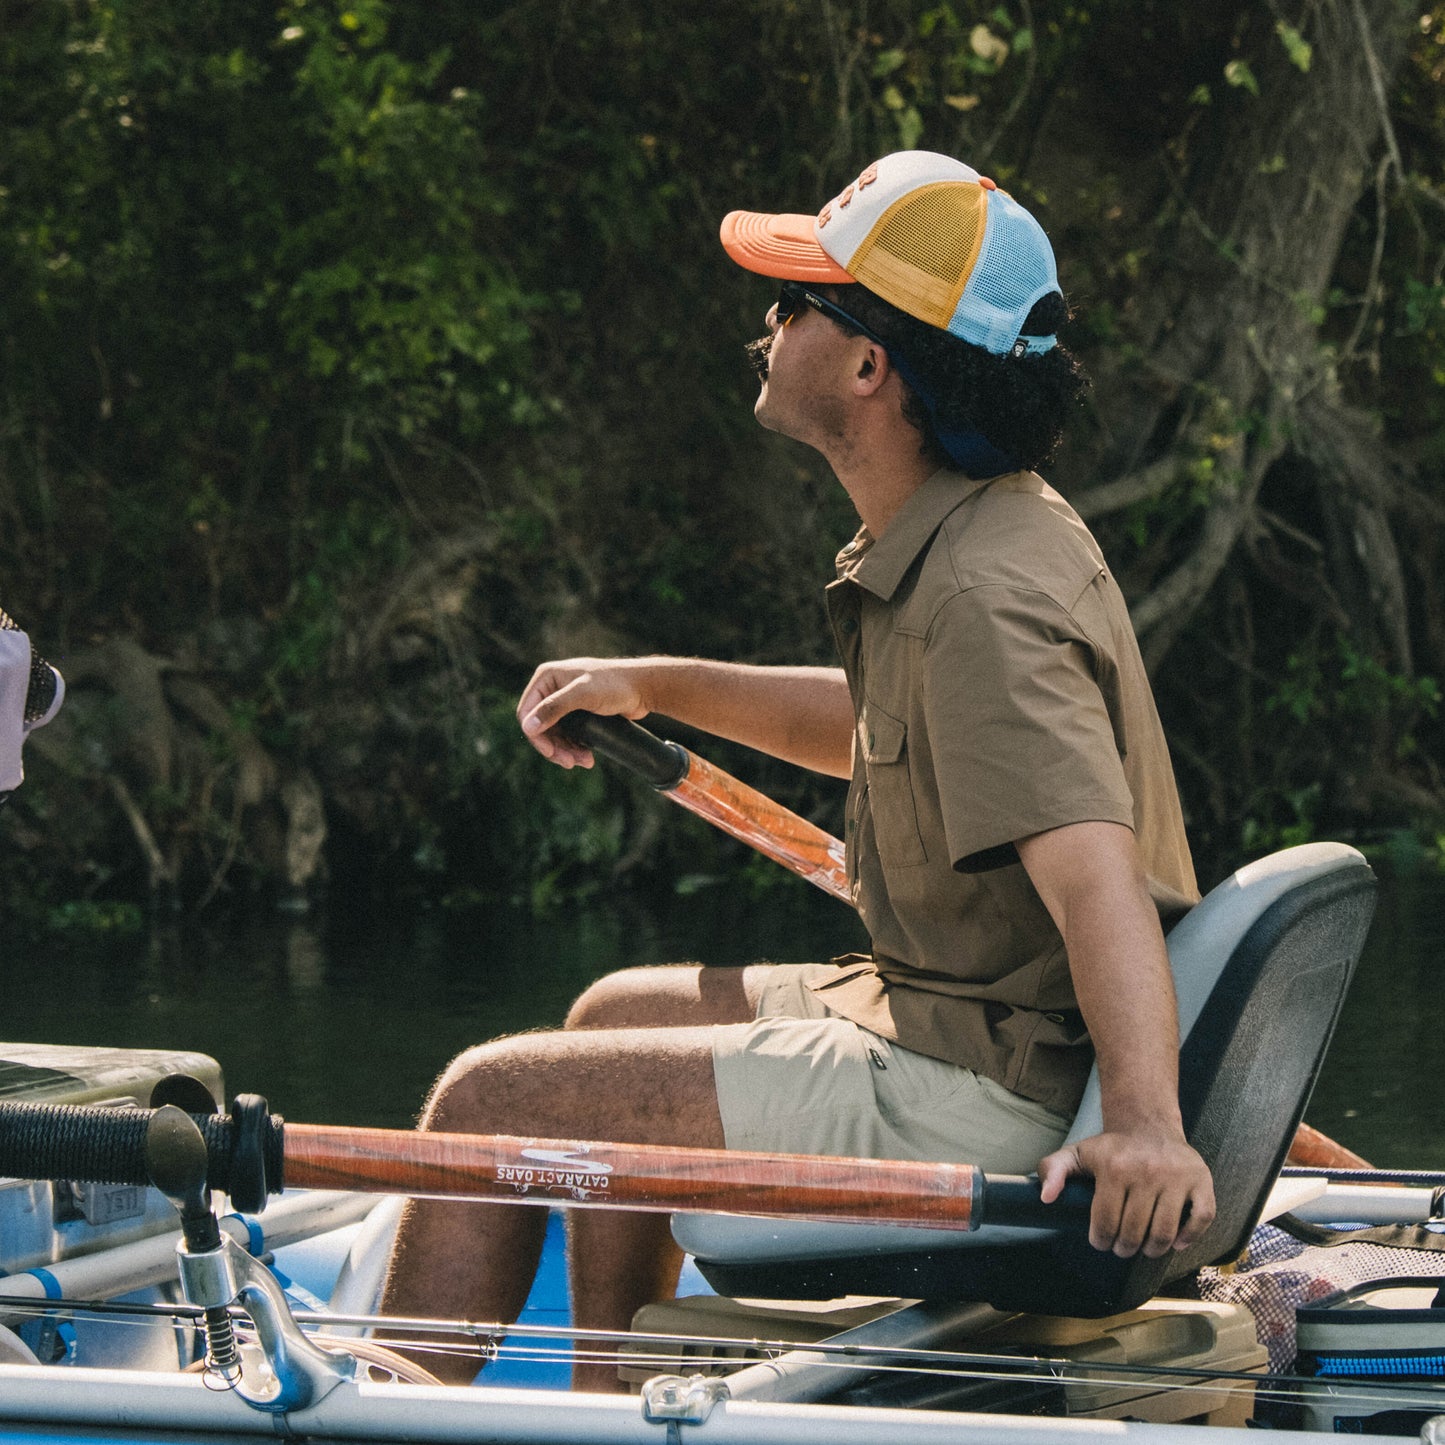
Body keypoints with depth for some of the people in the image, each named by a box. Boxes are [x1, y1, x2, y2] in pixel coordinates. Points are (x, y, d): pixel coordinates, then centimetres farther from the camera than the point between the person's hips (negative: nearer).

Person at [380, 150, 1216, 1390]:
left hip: (988, 1102, -11)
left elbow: (1097, 875, -36)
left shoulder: (985, 595, -24)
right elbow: (879, 726, 28)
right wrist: (658, 685, 23)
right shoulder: (980, 532, 8)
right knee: (621, 1014, 29)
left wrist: (1148, 1126, -48)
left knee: (493, 1100, -8)